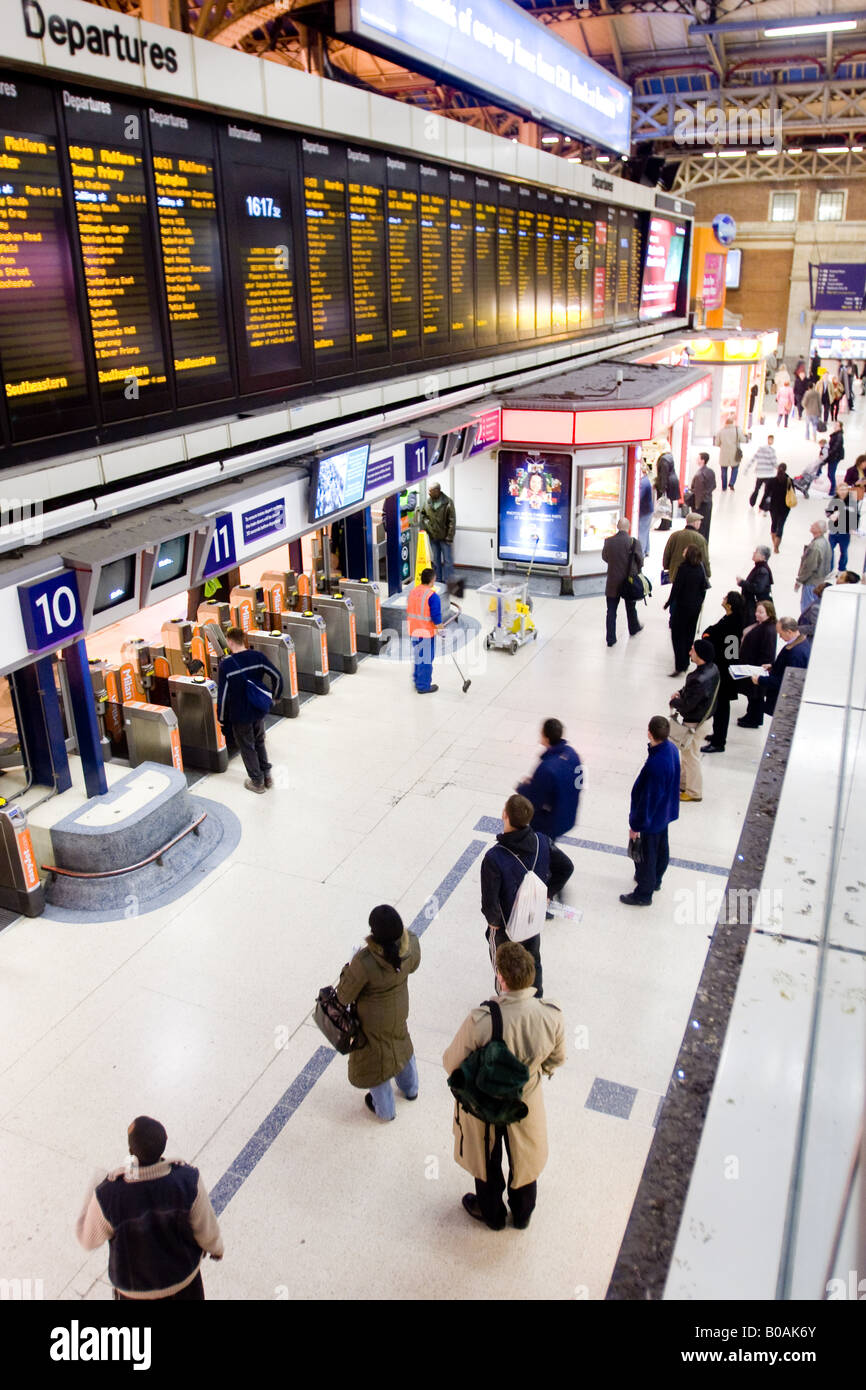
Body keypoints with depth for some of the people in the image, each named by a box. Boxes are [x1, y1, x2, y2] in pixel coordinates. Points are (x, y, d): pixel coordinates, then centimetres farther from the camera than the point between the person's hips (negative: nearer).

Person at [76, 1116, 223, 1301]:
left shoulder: (108, 1194, -35)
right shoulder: (188, 1178, -31)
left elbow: (88, 1240, -13)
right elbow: (205, 1229, -15)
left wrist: (91, 1195, 2)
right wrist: (216, 1247, 7)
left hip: (135, 1290, 0)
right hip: (184, 1276, 0)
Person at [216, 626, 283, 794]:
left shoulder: (226, 665, -19)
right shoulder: (258, 657, -11)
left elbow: (222, 694, -14)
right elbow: (277, 677, -8)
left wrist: (221, 717, -1)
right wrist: (275, 696, 11)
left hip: (240, 715, -4)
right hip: (259, 711, 4)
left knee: (247, 747, 14)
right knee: (259, 742, 24)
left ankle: (257, 781, 24)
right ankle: (267, 776, 30)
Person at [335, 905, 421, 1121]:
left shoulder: (364, 962, -42)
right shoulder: (412, 945, -27)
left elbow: (344, 997, -25)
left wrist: (349, 968, -10)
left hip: (373, 1018, -4)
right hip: (399, 1009, 5)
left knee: (374, 1057, 23)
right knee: (401, 1044, 34)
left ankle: (384, 1109, 48)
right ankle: (410, 1089, 60)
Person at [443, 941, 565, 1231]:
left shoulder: (480, 1021, -39)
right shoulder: (552, 1015, -28)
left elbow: (451, 1064, -22)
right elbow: (556, 1059, -8)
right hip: (527, 1100, 2)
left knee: (487, 1162, 29)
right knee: (525, 1160, 32)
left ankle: (492, 1214, 56)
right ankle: (522, 1215, 57)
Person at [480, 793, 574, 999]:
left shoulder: (494, 857, -34)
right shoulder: (542, 842, -19)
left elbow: (489, 899, -28)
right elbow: (567, 867, -4)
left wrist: (493, 920, -8)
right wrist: (548, 893, 6)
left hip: (506, 926, -5)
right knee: (533, 962, 29)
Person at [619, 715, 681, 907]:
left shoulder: (655, 765, -38)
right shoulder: (672, 748, -11)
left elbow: (647, 798, -29)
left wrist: (636, 825, -16)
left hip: (653, 817, -8)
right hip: (666, 811, 9)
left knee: (646, 853, 12)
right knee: (661, 847, 27)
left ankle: (644, 894, 31)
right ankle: (655, 880, 51)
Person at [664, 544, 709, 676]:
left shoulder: (683, 568, -18)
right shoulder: (700, 569, 0)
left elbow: (676, 588, -17)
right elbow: (703, 587, 6)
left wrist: (668, 603, -7)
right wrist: (699, 602, 19)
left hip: (682, 606, -6)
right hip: (696, 606, 6)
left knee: (678, 635, 0)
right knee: (689, 634, 17)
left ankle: (680, 665, -6)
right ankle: (686, 662, 27)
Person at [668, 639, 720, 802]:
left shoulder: (700, 680, -36)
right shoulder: (712, 668, -6)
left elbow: (687, 704, -29)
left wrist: (673, 702, -9)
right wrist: (680, 692, -4)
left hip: (694, 723, -9)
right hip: (704, 715, 9)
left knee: (690, 756, 10)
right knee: (686, 753, 26)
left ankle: (694, 792, 27)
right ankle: (683, 782, 45)